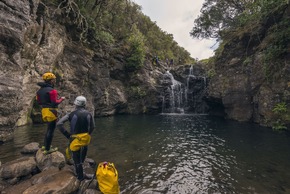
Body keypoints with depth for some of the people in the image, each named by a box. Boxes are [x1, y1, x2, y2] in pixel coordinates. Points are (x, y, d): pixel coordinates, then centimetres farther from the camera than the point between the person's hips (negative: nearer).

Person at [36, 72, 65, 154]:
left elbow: (39, 102, 16)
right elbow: (55, 103, -19)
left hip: (44, 111, 9)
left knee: (49, 128, 23)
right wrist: (61, 99, -4)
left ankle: (45, 145, 31)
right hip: (51, 111, -9)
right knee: (51, 130, 0)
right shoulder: (52, 90, -16)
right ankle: (47, 149, 7)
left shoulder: (40, 90, 11)